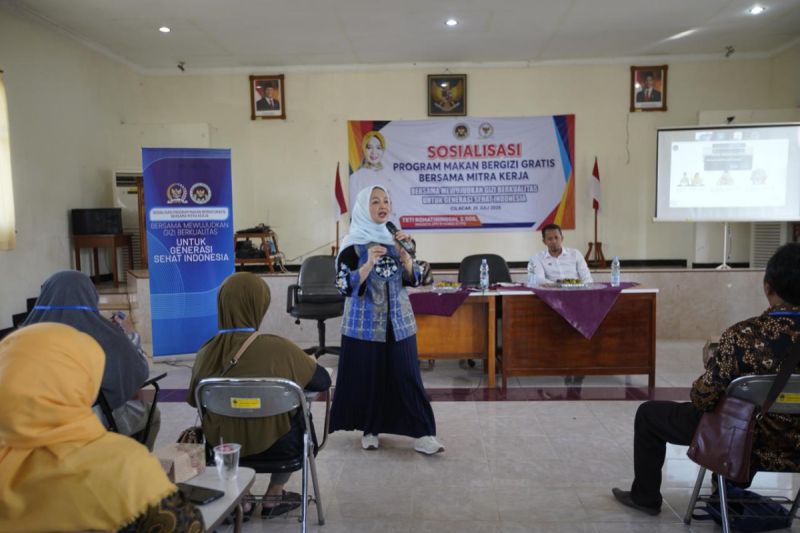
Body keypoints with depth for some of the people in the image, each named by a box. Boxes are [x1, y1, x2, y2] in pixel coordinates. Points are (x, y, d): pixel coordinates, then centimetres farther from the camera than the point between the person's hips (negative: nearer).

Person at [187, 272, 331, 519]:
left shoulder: (207, 352, -14)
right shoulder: (278, 348, -24)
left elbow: (193, 399, 4)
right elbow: (323, 381, -10)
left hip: (223, 444, 4)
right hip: (274, 444, -3)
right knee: (299, 415, 27)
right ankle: (273, 497, 30)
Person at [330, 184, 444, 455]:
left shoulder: (395, 238, 7)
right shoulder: (352, 244, -6)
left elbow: (413, 279, 5)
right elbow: (345, 286, -13)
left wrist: (404, 253, -12)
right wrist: (369, 263, -25)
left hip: (398, 321, 3)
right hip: (365, 324, -3)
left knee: (406, 376, 2)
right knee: (367, 377, 4)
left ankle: (421, 434, 5)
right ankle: (370, 430, 23)